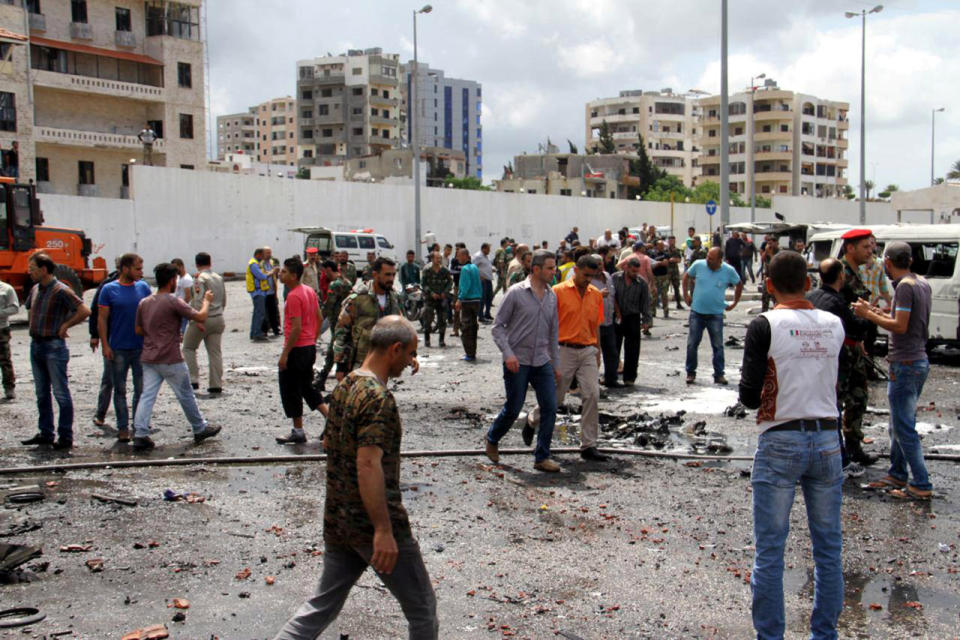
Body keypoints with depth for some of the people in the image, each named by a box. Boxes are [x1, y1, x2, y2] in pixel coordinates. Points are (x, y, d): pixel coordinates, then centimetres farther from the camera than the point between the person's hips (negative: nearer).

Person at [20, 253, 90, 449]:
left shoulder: (61, 291, -14)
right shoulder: (35, 290, 10)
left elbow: (84, 311, -20)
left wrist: (65, 325, -11)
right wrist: (34, 327, 15)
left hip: (54, 347, -8)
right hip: (36, 345, 8)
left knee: (61, 394, -3)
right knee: (42, 394, 13)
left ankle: (66, 437, 2)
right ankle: (45, 433, 22)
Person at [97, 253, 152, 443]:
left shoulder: (143, 287, 7)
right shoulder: (109, 290, -1)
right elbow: (102, 319, -1)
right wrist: (105, 345, -7)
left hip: (141, 348, 2)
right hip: (118, 349, -2)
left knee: (142, 389, 5)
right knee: (120, 390, 5)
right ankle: (123, 427, 13)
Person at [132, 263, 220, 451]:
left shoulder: (144, 303, 7)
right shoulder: (173, 302, -13)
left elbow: (138, 330, 13)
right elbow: (201, 317, -11)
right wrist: (206, 300, 6)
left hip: (148, 359, 6)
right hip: (171, 360, -6)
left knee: (147, 396, 2)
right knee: (186, 395, 8)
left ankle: (140, 435, -6)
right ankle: (200, 429, 22)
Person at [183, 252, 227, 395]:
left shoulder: (200, 278, -10)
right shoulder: (219, 278, 13)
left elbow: (199, 300, -21)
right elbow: (224, 301, 20)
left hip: (203, 319, -6)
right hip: (218, 319, 6)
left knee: (188, 348, 10)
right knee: (215, 352, 7)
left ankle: (193, 380, 2)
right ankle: (216, 385, 7)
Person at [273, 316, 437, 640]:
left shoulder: (343, 386, 8)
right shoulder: (377, 397, -20)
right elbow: (368, 465, -27)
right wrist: (384, 531, -27)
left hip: (337, 519, 9)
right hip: (372, 523, -9)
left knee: (323, 604, 18)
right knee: (421, 607, 9)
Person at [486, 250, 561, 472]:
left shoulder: (551, 296, 8)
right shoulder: (516, 292, -8)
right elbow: (498, 326, -6)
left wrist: (556, 364, 16)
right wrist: (508, 353, -17)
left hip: (542, 362, 5)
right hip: (517, 362, -5)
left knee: (550, 408, -3)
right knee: (513, 409, 3)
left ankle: (542, 458, 7)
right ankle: (492, 439, 31)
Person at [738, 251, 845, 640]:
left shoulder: (765, 326, -10)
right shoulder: (834, 324, 4)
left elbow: (749, 397, -12)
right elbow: (831, 380, 15)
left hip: (781, 444, -4)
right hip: (827, 440, 5)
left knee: (769, 550, 4)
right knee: (828, 546, 14)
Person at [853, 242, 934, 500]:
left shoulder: (905, 286, -17)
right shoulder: (922, 283, 12)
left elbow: (900, 326, -22)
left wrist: (869, 315, -13)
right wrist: (876, 312, 16)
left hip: (905, 364, -10)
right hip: (920, 361, 10)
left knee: (904, 427, -5)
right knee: (899, 423, 18)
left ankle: (921, 485, -2)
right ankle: (897, 474, 27)